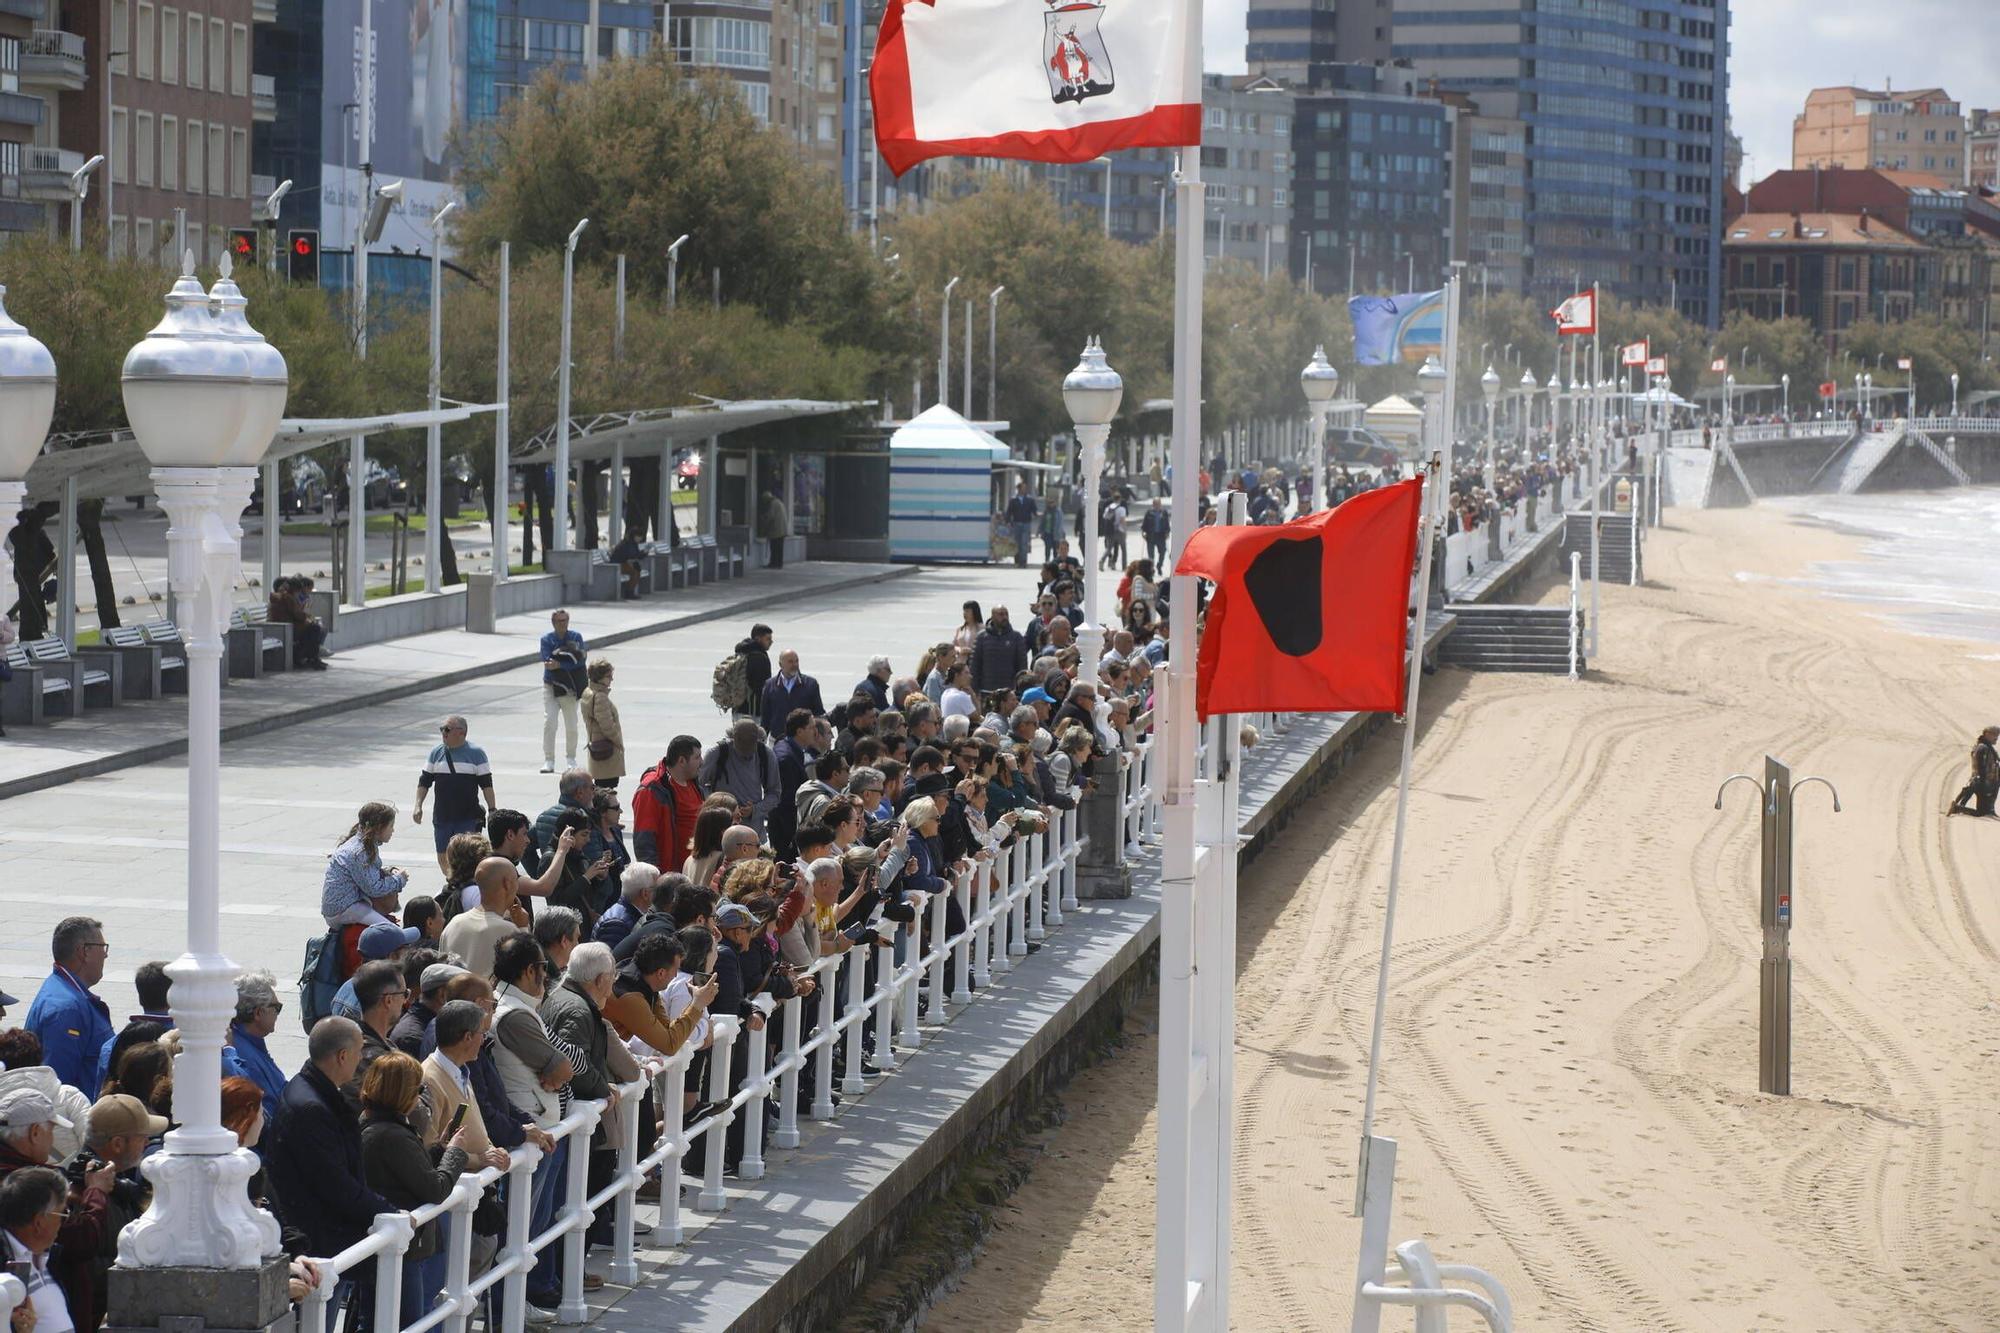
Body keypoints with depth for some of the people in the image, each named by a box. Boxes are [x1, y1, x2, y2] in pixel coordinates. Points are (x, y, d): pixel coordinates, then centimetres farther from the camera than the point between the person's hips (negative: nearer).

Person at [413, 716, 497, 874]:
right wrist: (418, 805, 2)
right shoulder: (436, 752, 7)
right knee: (443, 857, 8)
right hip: (442, 818, 4)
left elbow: (486, 784, -1)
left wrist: (492, 810, -5)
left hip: (468, 819, -4)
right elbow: (424, 781, 11)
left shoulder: (476, 753, -2)